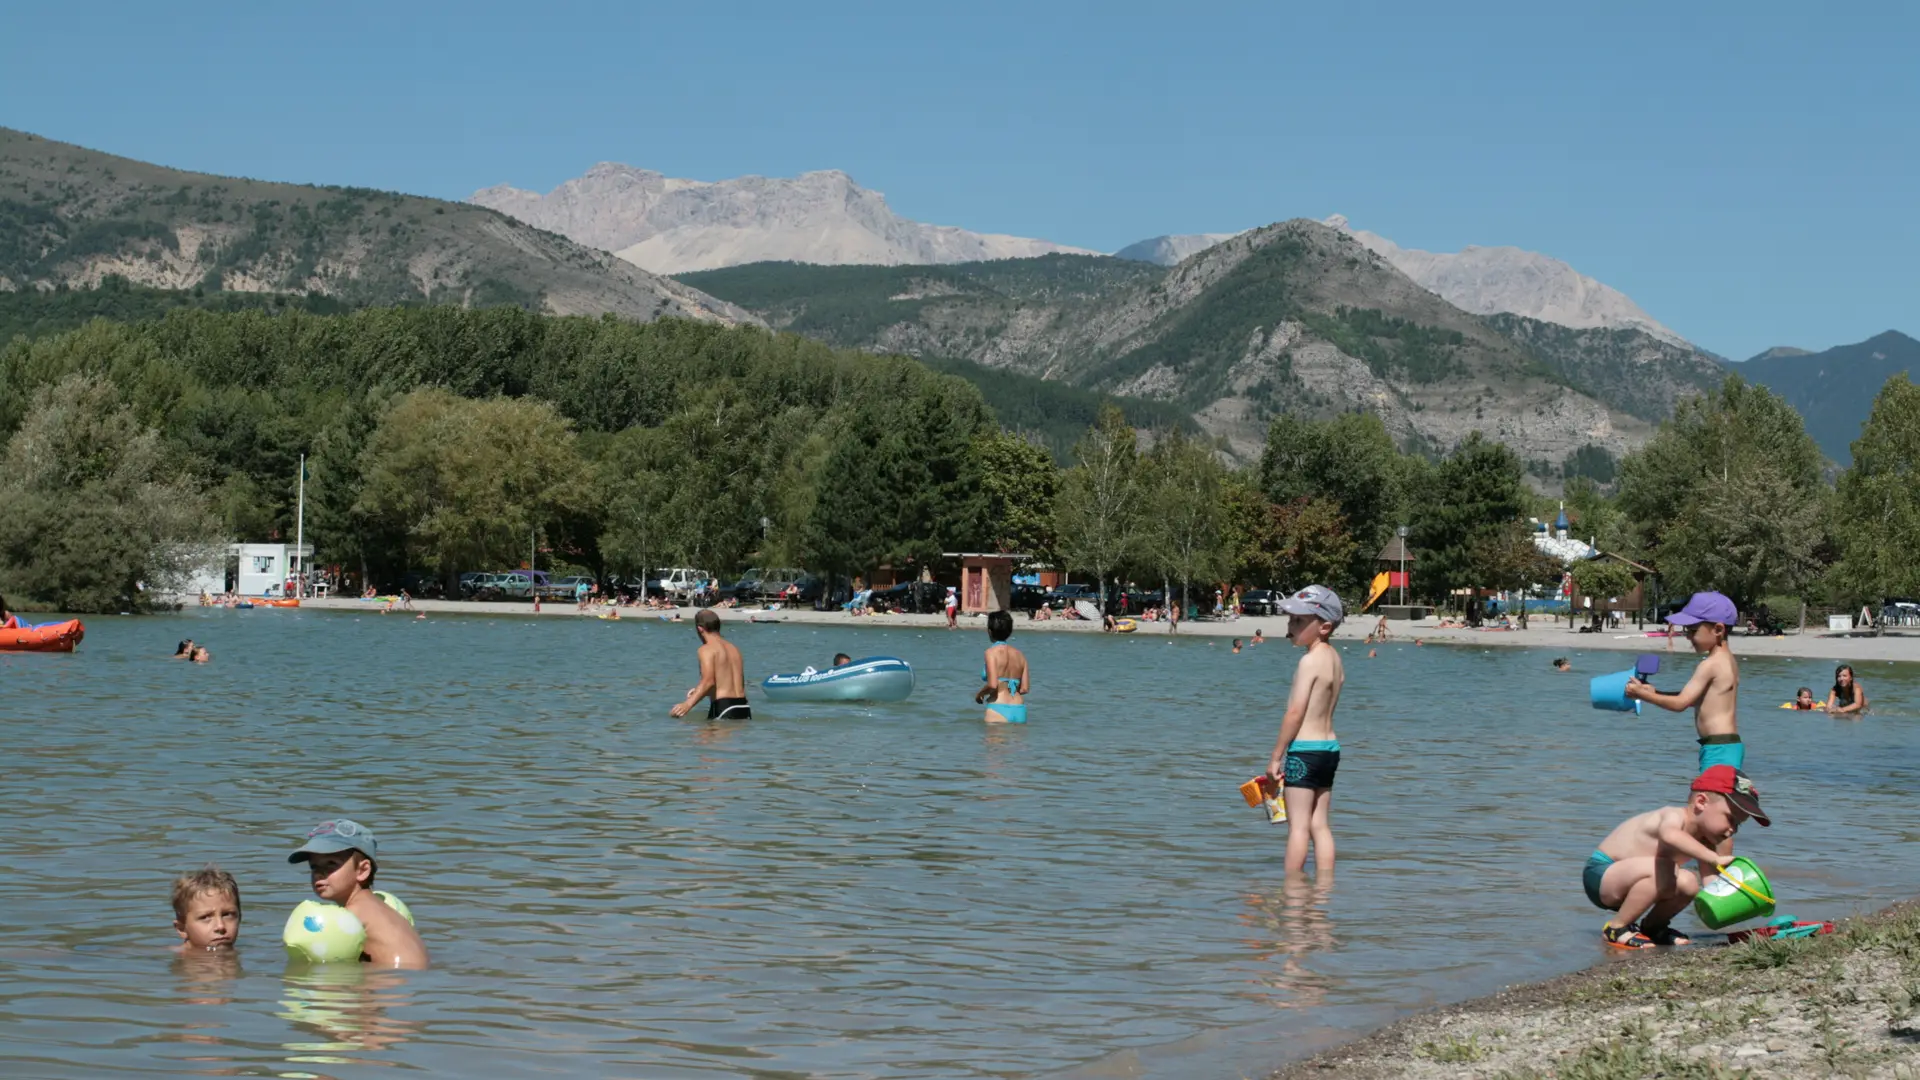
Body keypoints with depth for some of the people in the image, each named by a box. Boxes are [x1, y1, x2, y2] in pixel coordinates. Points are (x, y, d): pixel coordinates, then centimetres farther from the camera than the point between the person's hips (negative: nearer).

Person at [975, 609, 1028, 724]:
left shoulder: (992, 652, -6)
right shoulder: (1019, 654, 11)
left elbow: (992, 685, -16)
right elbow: (1024, 689, 9)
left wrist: (979, 694, 3)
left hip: (998, 711, -5)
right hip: (1020, 711, 6)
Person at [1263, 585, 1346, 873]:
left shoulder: (1310, 660, -15)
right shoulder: (1335, 659, 10)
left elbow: (1295, 713, -17)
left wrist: (1276, 756, -11)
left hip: (1305, 749, -8)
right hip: (1330, 746, 8)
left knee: (1298, 826, -3)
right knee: (1320, 826, 10)